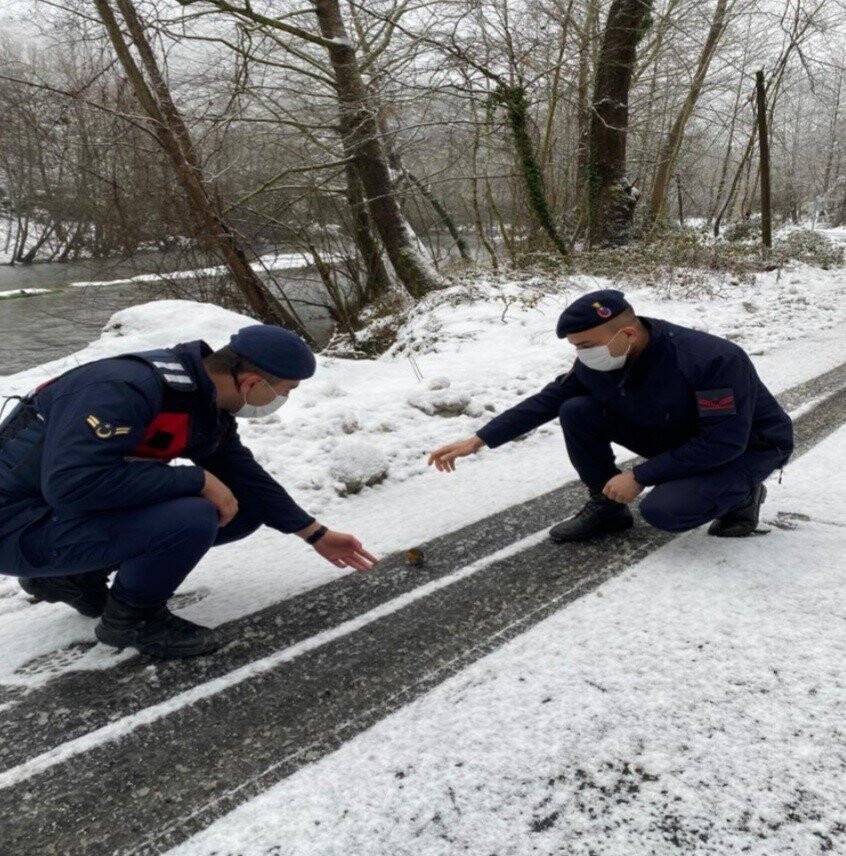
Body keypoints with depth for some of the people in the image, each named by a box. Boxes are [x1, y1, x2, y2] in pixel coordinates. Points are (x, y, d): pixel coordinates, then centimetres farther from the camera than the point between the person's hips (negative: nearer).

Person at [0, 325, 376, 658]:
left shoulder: (205, 400, 0)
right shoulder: (126, 389, -29)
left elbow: (246, 477, 12)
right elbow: (72, 484, -36)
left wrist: (316, 534, 17)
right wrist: (198, 480, -30)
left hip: (94, 508, 9)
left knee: (244, 510, 5)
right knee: (192, 518, -31)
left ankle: (78, 576, 13)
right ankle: (131, 617, 0)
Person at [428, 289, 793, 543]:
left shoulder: (714, 360, -36)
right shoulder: (598, 361, -16)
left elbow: (726, 442, -32)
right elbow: (548, 400, -5)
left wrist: (640, 476, -30)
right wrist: (479, 440, -12)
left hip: (750, 446, -6)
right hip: (676, 438, 6)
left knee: (663, 510, -32)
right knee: (577, 412, -12)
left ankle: (742, 494, -1)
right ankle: (606, 507, 5)